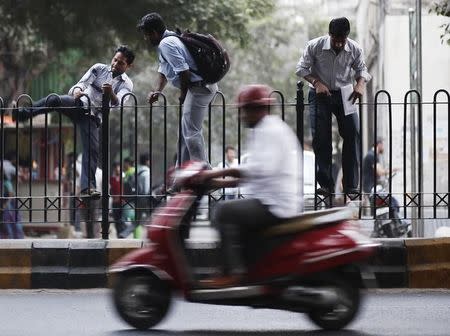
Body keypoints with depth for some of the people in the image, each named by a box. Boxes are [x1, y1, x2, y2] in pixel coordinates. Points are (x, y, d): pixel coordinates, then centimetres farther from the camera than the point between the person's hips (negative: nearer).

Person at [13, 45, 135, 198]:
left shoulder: (126, 84, 2)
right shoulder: (99, 68, 8)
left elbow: (117, 103, -18)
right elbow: (82, 83, -7)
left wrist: (111, 94, -41)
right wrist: (77, 91, -31)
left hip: (92, 117, 0)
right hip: (79, 104, 0)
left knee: (92, 150, -18)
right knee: (54, 100, -30)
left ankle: (88, 187, -18)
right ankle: (23, 113, -21)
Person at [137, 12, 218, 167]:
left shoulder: (165, 44, -15)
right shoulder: (170, 40, 20)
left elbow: (183, 71, -21)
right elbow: (163, 71, 28)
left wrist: (183, 94, -7)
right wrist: (156, 91, 14)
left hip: (198, 87, -11)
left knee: (191, 132, -12)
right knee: (186, 132, 15)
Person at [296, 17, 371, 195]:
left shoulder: (355, 49, -10)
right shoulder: (314, 46, -15)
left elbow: (361, 69, 4)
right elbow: (302, 68, -7)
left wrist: (361, 84, -18)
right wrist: (316, 82, -23)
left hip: (344, 94, 1)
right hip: (320, 94, -1)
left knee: (353, 133, -11)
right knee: (320, 137, -7)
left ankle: (351, 184, -8)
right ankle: (326, 184, 1)